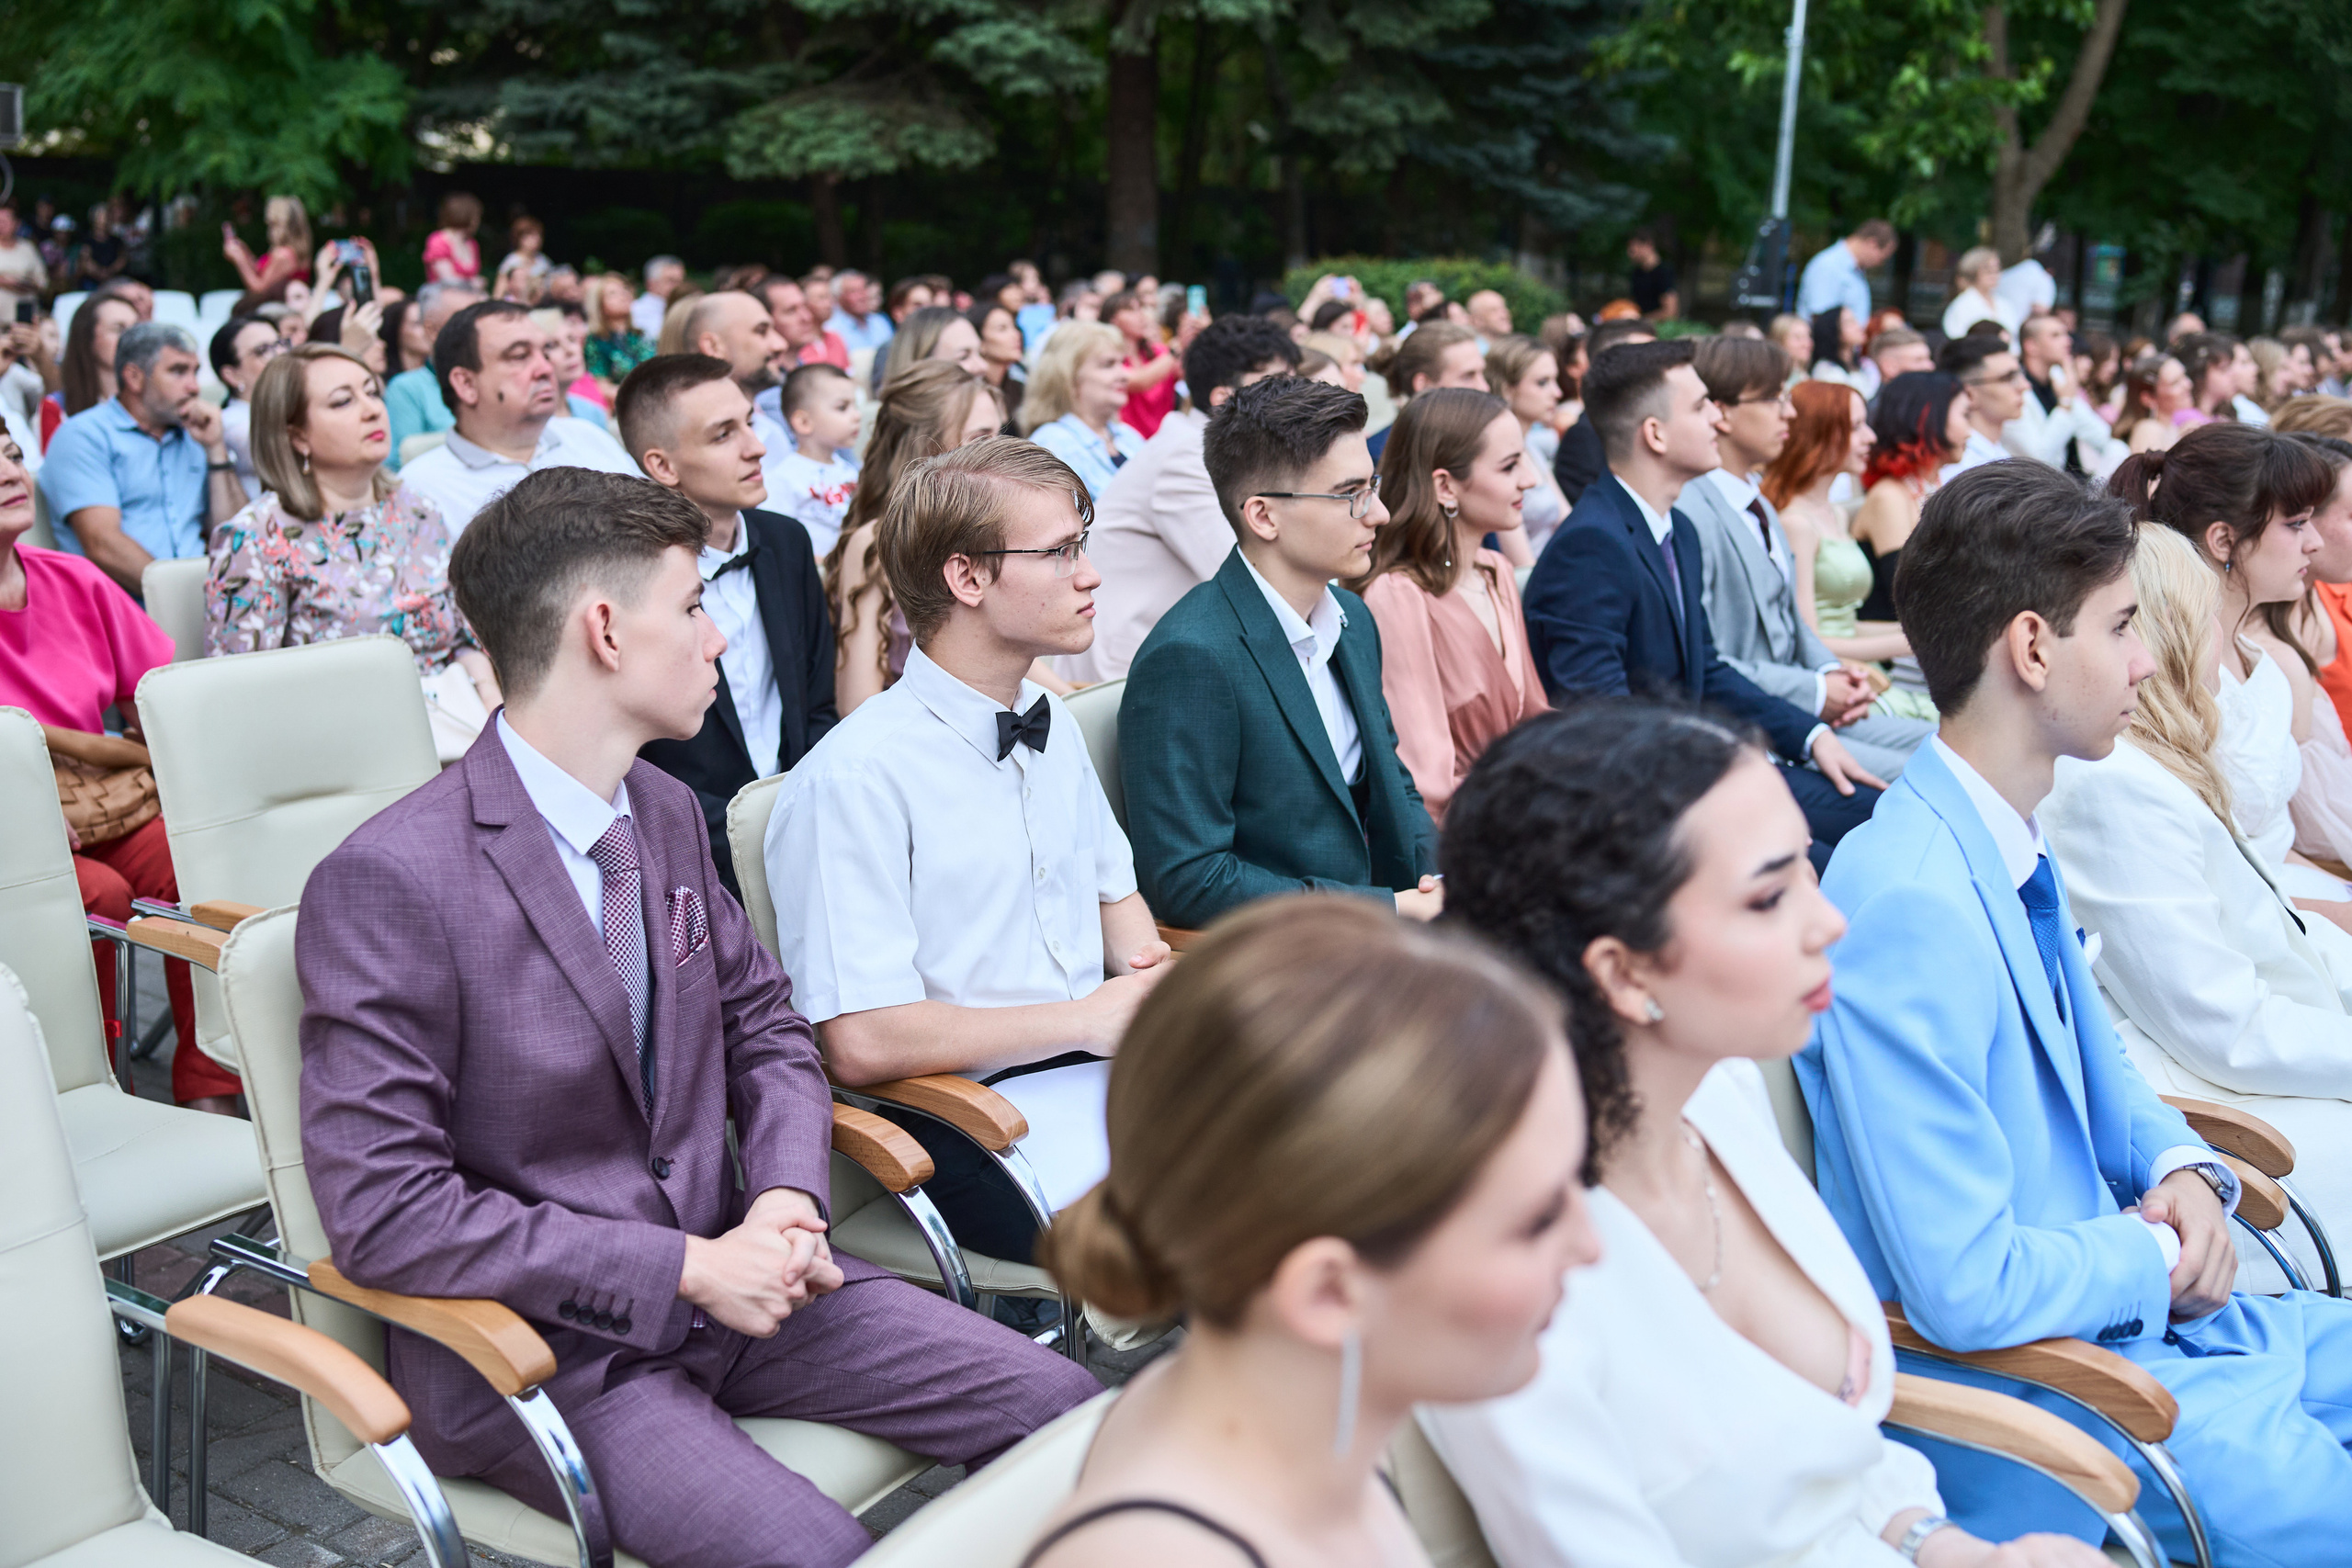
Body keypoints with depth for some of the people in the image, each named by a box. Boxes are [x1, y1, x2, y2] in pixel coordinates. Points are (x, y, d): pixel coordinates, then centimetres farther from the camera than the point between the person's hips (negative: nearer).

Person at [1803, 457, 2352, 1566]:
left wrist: (2183, 1169, -2)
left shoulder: (2019, 851, 2)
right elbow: (1966, 1288, -27)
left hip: (2126, 1301, 9)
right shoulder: (1909, 904, -27)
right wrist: (2159, 1256, -10)